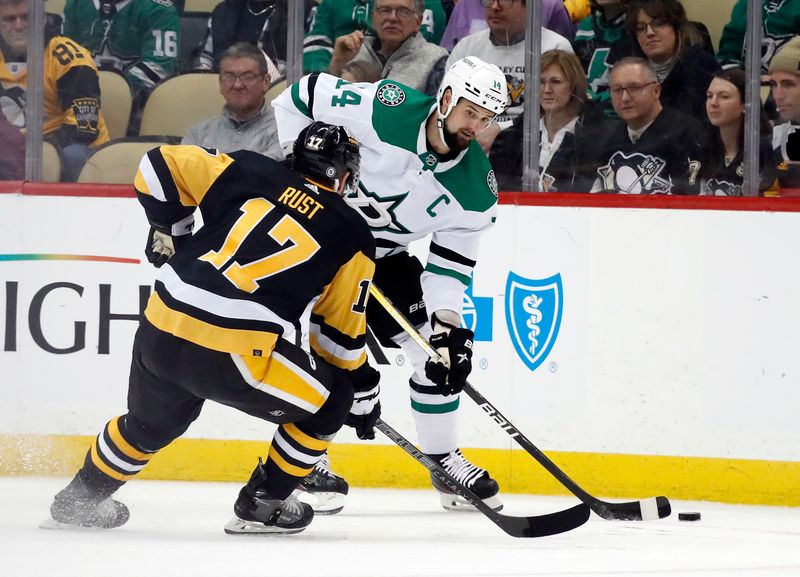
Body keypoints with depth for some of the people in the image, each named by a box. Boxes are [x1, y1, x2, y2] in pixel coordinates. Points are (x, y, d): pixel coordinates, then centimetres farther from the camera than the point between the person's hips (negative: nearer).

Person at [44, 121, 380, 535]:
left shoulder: (250, 172, 13)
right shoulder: (352, 236, 8)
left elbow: (163, 165, 12)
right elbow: (342, 332, 13)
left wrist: (168, 231, 26)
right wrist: (364, 394, 27)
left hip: (161, 332, 5)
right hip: (239, 356, -5)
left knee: (150, 422, 33)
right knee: (330, 401, 18)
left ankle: (81, 498, 46)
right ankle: (260, 507, 18)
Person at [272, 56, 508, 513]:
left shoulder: (477, 190, -13)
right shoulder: (383, 108, -26)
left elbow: (451, 263, -6)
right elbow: (300, 97, -15)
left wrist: (447, 323, -20)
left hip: (385, 256, 5)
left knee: (445, 350, 2)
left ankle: (445, 459, 19)